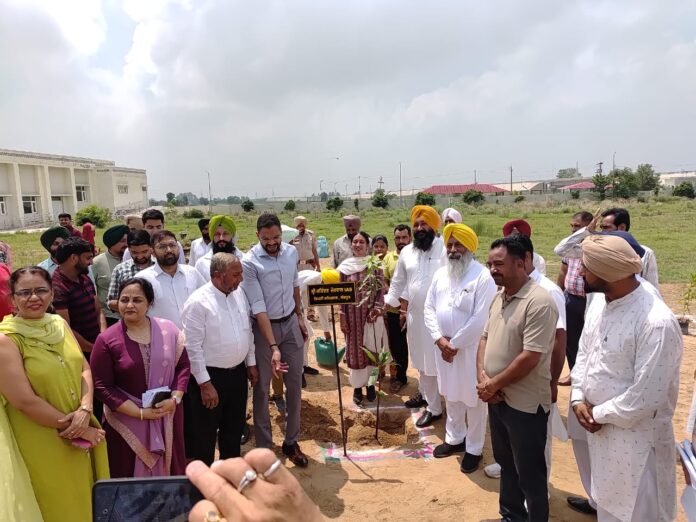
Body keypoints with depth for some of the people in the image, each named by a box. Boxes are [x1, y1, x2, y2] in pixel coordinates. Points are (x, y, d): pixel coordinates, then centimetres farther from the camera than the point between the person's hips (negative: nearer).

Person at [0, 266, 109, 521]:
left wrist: (85, 411, -14)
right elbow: (24, 401, -20)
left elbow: (84, 369, 3)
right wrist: (75, 428, -15)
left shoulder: (59, 324, 2)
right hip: (43, 447, -5)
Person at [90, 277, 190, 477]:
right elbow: (102, 386, -9)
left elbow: (183, 365, 3)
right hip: (128, 422, -2)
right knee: (131, 476, 11)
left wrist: (175, 399, -12)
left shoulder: (168, 329, -2)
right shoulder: (107, 340, -9)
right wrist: (140, 412, -15)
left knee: (169, 471, 17)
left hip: (168, 417, 2)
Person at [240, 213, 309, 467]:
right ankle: (264, 448, 23)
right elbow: (258, 307, -23)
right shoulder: (249, 262, -20)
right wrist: (273, 346, -29)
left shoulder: (291, 252, -3)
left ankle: (291, 442, 28)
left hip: (291, 323, 5)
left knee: (295, 385, 11)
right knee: (262, 389, 7)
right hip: (263, 327, -4)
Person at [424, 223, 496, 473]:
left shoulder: (483, 277, -16)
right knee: (451, 396, 20)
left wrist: (455, 344, -16)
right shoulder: (440, 274, 5)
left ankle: (474, 449, 27)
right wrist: (440, 339, -9)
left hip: (471, 349, -6)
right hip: (443, 347, 6)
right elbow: (429, 308, 4)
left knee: (473, 399, 9)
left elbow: (480, 319, -20)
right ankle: (454, 438, 40)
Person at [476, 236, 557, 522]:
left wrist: (494, 384, -15)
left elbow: (530, 357, -24)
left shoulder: (539, 302, -21)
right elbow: (485, 338, 10)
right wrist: (482, 376, -6)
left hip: (525, 404, -8)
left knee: (530, 474, 10)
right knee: (506, 464, 24)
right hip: (496, 399, 8)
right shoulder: (498, 297, 6)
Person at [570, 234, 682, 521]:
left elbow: (646, 397, -26)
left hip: (635, 439, -7)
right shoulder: (598, 303, -2)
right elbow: (583, 353, 7)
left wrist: (598, 414, -14)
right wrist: (578, 399, -5)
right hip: (599, 429, 7)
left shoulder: (657, 323, -28)